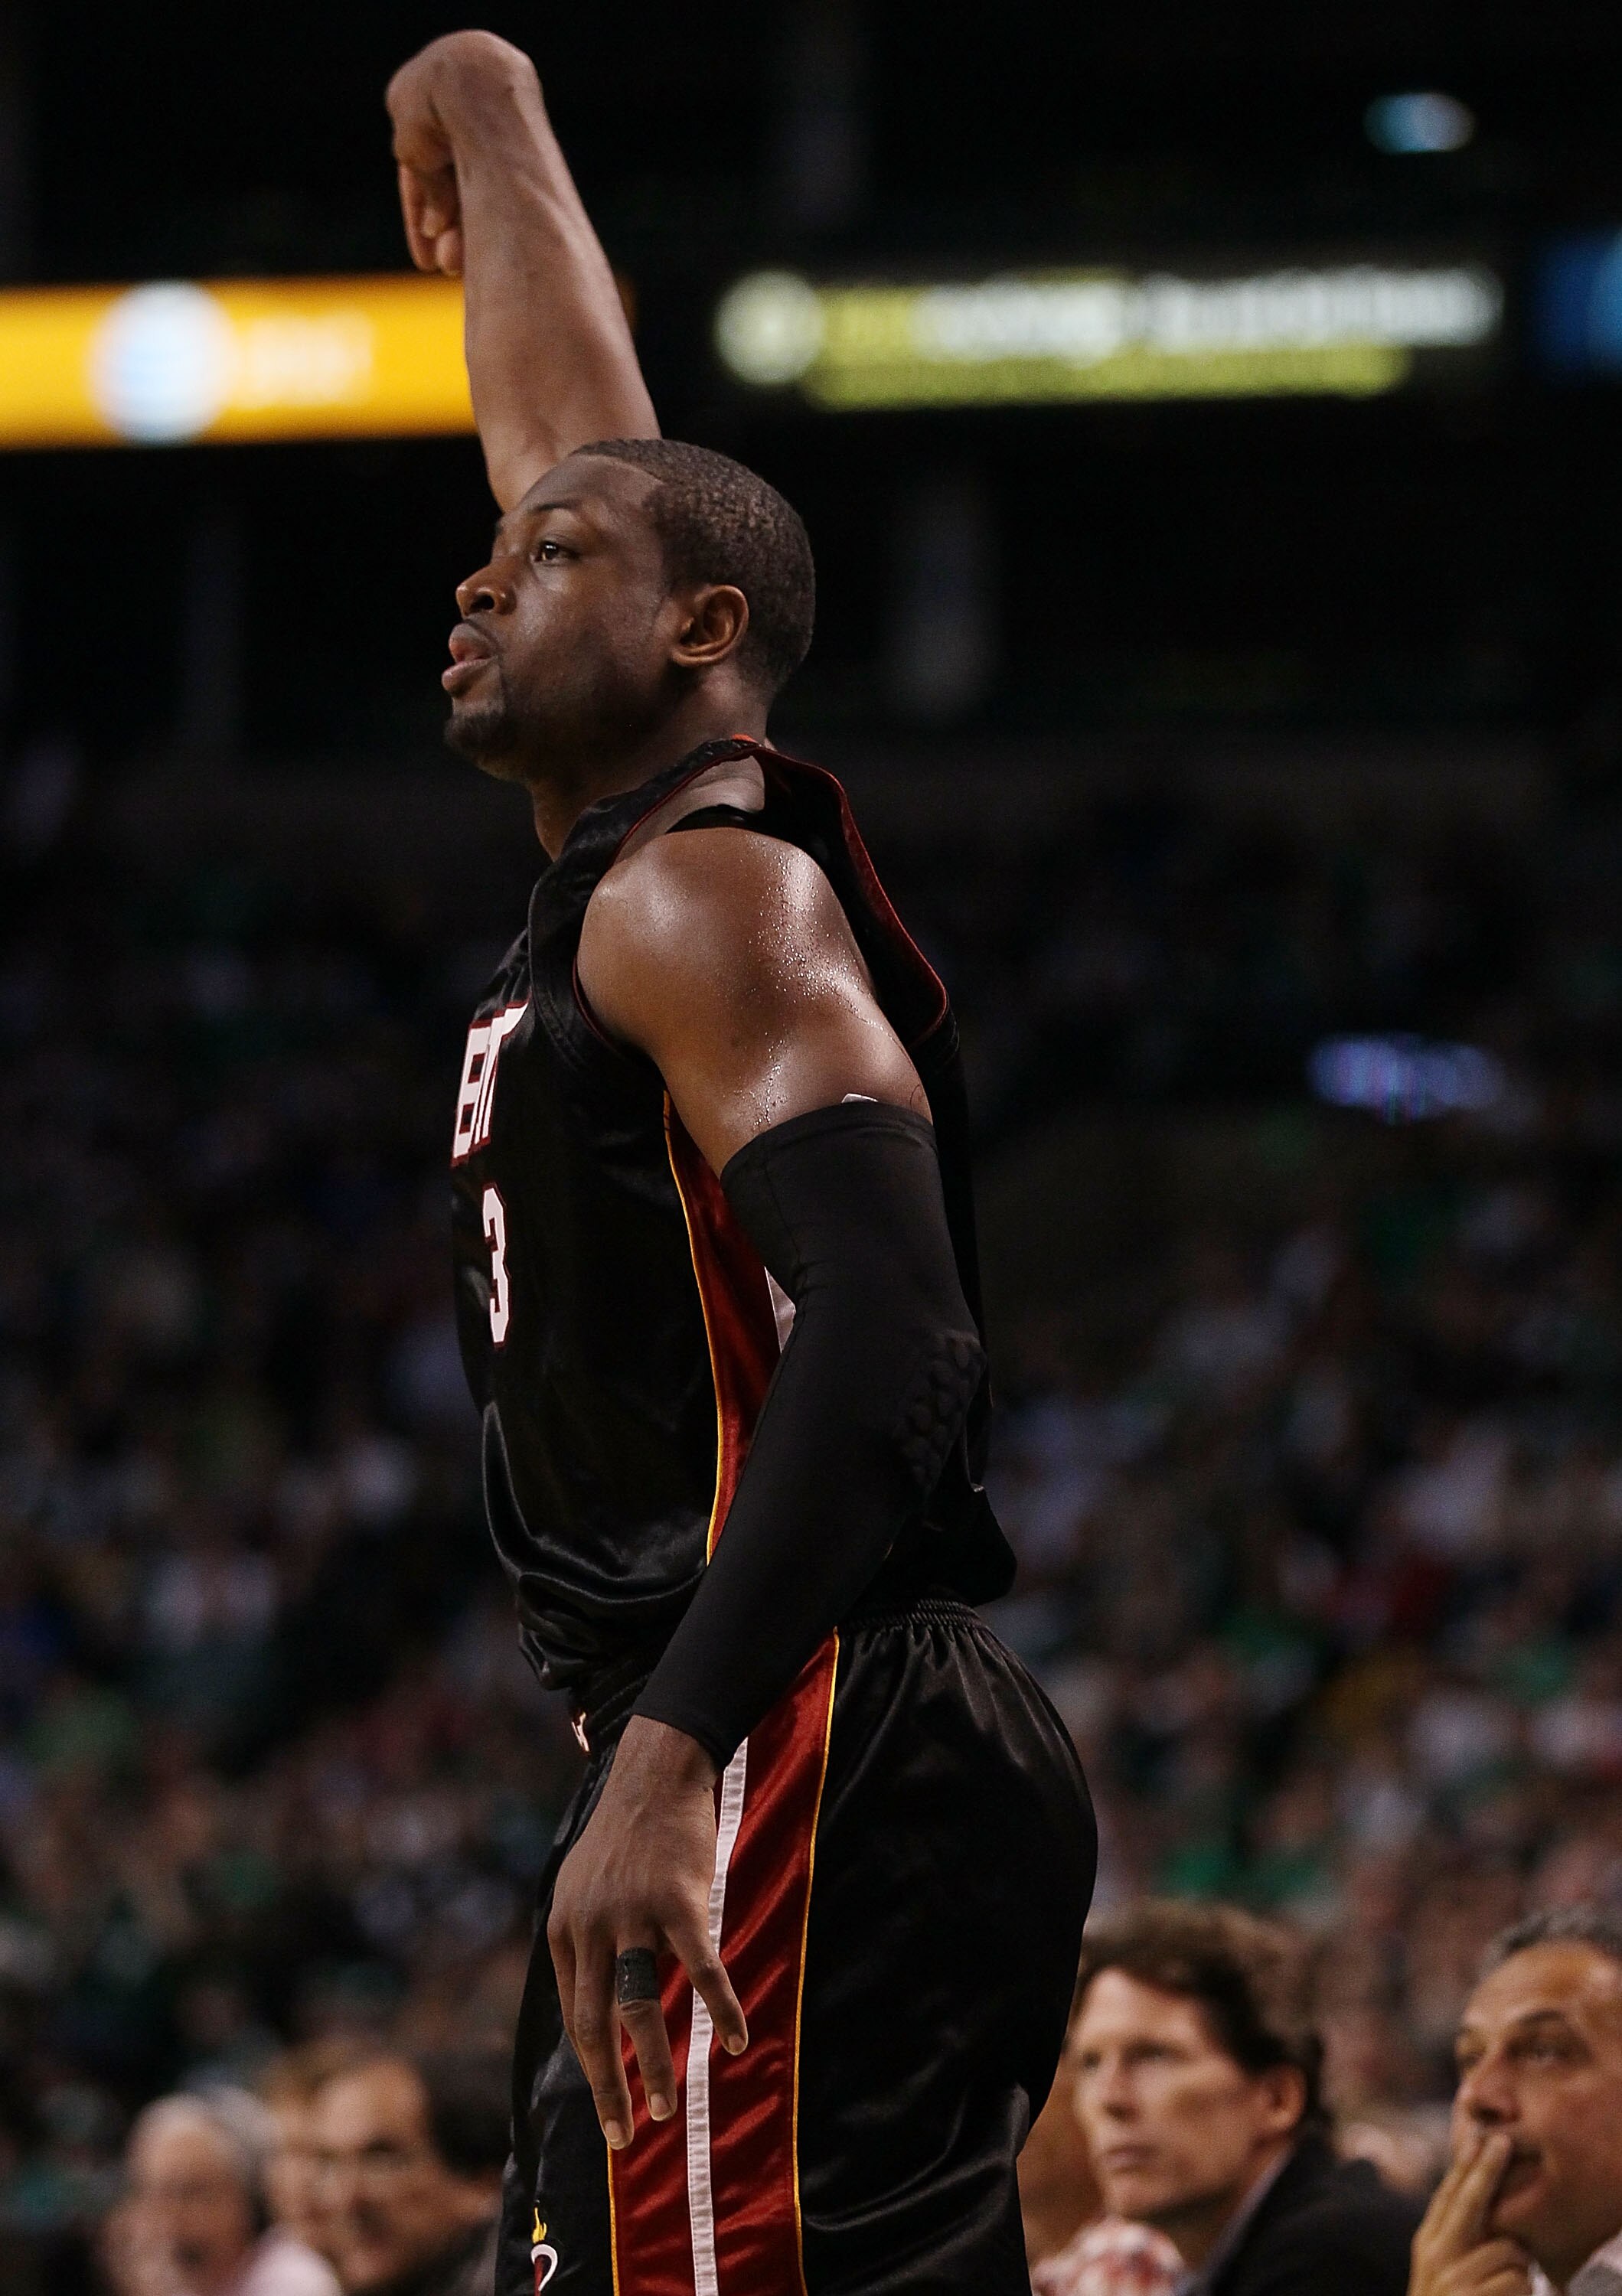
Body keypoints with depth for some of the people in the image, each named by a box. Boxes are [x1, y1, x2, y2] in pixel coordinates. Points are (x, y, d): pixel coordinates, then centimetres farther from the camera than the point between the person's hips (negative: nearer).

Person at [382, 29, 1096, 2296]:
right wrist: (491, 119, 48)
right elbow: (585, 449, 35)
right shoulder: (634, 865, 19)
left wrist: (671, 1756, -31)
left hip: (805, 1772, -10)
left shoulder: (709, 894, -8)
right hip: (770, 1783, 10)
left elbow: (885, 1330, -22)